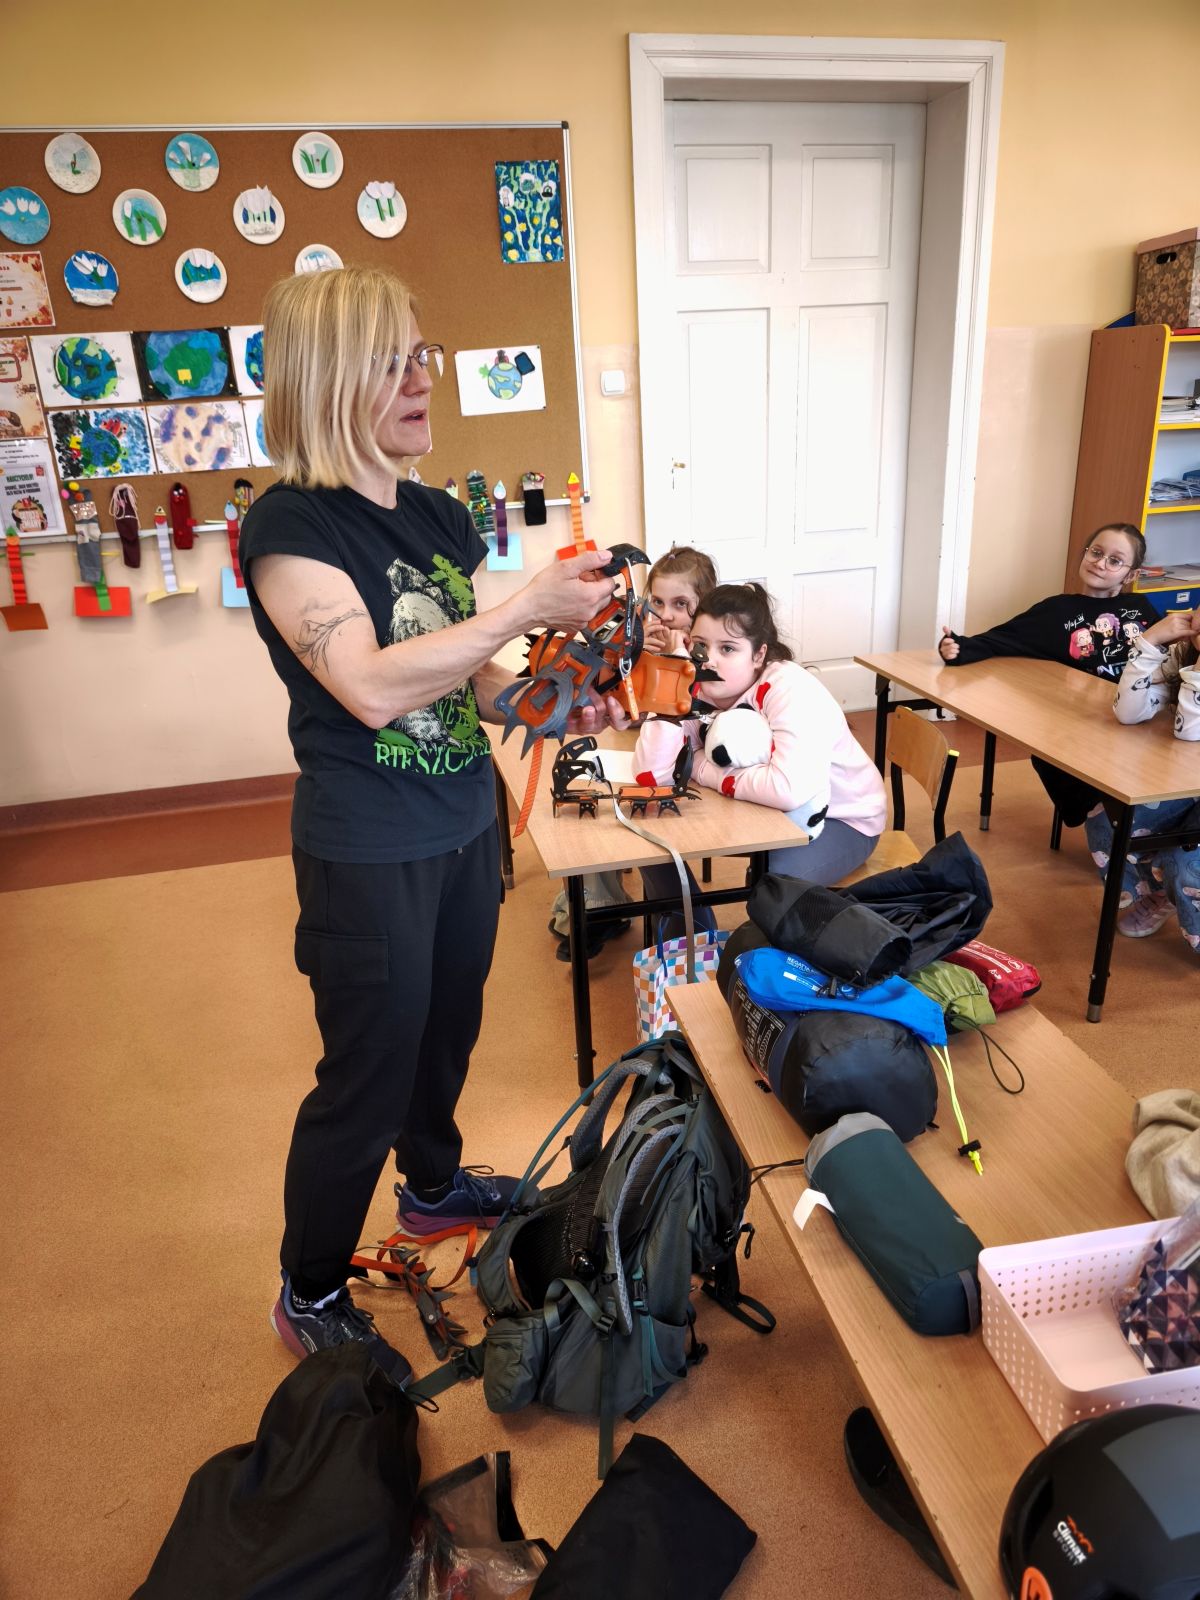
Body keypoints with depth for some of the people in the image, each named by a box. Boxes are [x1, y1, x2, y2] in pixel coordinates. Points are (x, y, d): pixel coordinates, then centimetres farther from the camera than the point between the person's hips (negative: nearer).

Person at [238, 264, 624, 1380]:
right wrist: (528, 607, -30)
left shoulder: (438, 516, 6)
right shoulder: (289, 527, -16)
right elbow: (372, 686, -30)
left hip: (463, 827, 7)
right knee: (365, 1076, 6)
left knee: (446, 1028, 24)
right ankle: (309, 1300, 30)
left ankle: (434, 1184, 51)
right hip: (366, 855, -7)